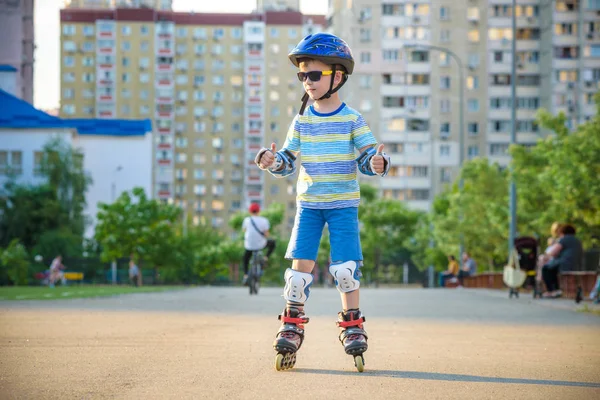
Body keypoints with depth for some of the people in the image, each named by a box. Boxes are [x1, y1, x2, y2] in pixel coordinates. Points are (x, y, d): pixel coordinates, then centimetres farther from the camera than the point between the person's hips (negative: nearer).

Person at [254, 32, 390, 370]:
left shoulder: (352, 120, -4)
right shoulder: (302, 121, 5)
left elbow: (368, 157, -6)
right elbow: (288, 161, 7)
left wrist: (378, 163, -29)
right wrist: (272, 161, -14)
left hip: (343, 204, -2)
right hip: (309, 203, 3)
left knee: (346, 267, -7)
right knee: (300, 263, -3)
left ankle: (352, 326, 8)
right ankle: (292, 325, 7)